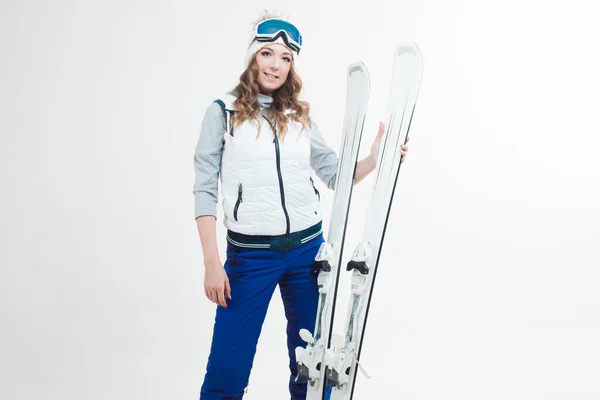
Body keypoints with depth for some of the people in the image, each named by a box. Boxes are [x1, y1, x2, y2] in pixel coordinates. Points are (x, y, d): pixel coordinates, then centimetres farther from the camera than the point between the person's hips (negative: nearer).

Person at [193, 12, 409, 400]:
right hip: (250, 255, -3)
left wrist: (376, 157, -9)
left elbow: (337, 175, 10)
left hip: (308, 249, 4)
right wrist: (212, 263, -10)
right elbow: (205, 190, -4)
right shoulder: (223, 112, -2)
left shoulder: (300, 116, 8)